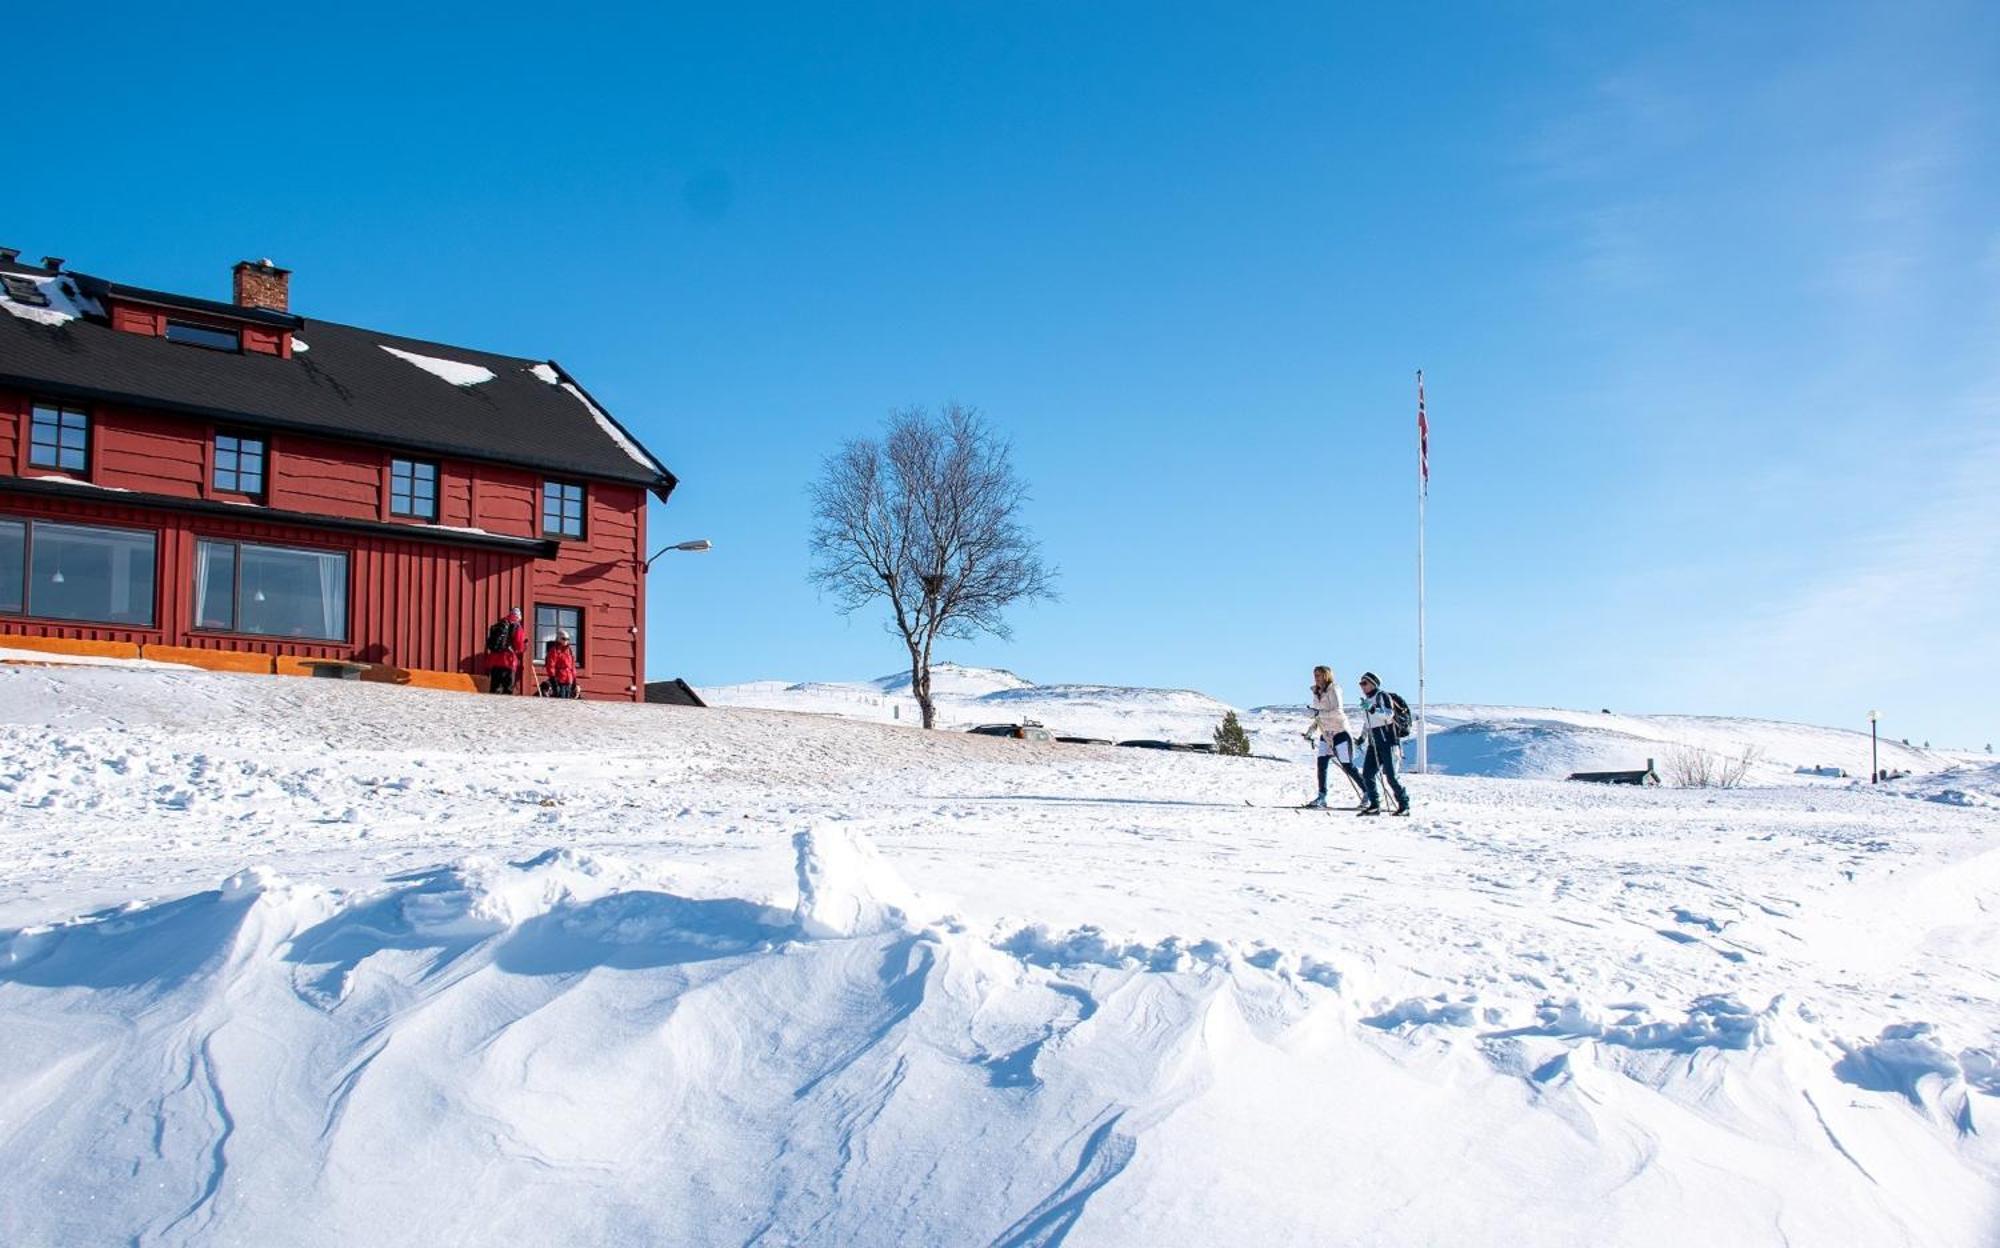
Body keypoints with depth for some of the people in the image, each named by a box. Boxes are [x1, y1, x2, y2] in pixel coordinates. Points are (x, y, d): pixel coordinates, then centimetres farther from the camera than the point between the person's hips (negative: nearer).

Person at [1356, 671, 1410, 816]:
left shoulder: (1382, 695, -4)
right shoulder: (1367, 699, 20)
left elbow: (1388, 714, -20)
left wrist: (1372, 709, -31)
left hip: (1388, 741, -8)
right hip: (1374, 743, 8)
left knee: (1390, 775, -10)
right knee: (1367, 774, -2)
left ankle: (1404, 805, 1)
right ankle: (1374, 805, 5)